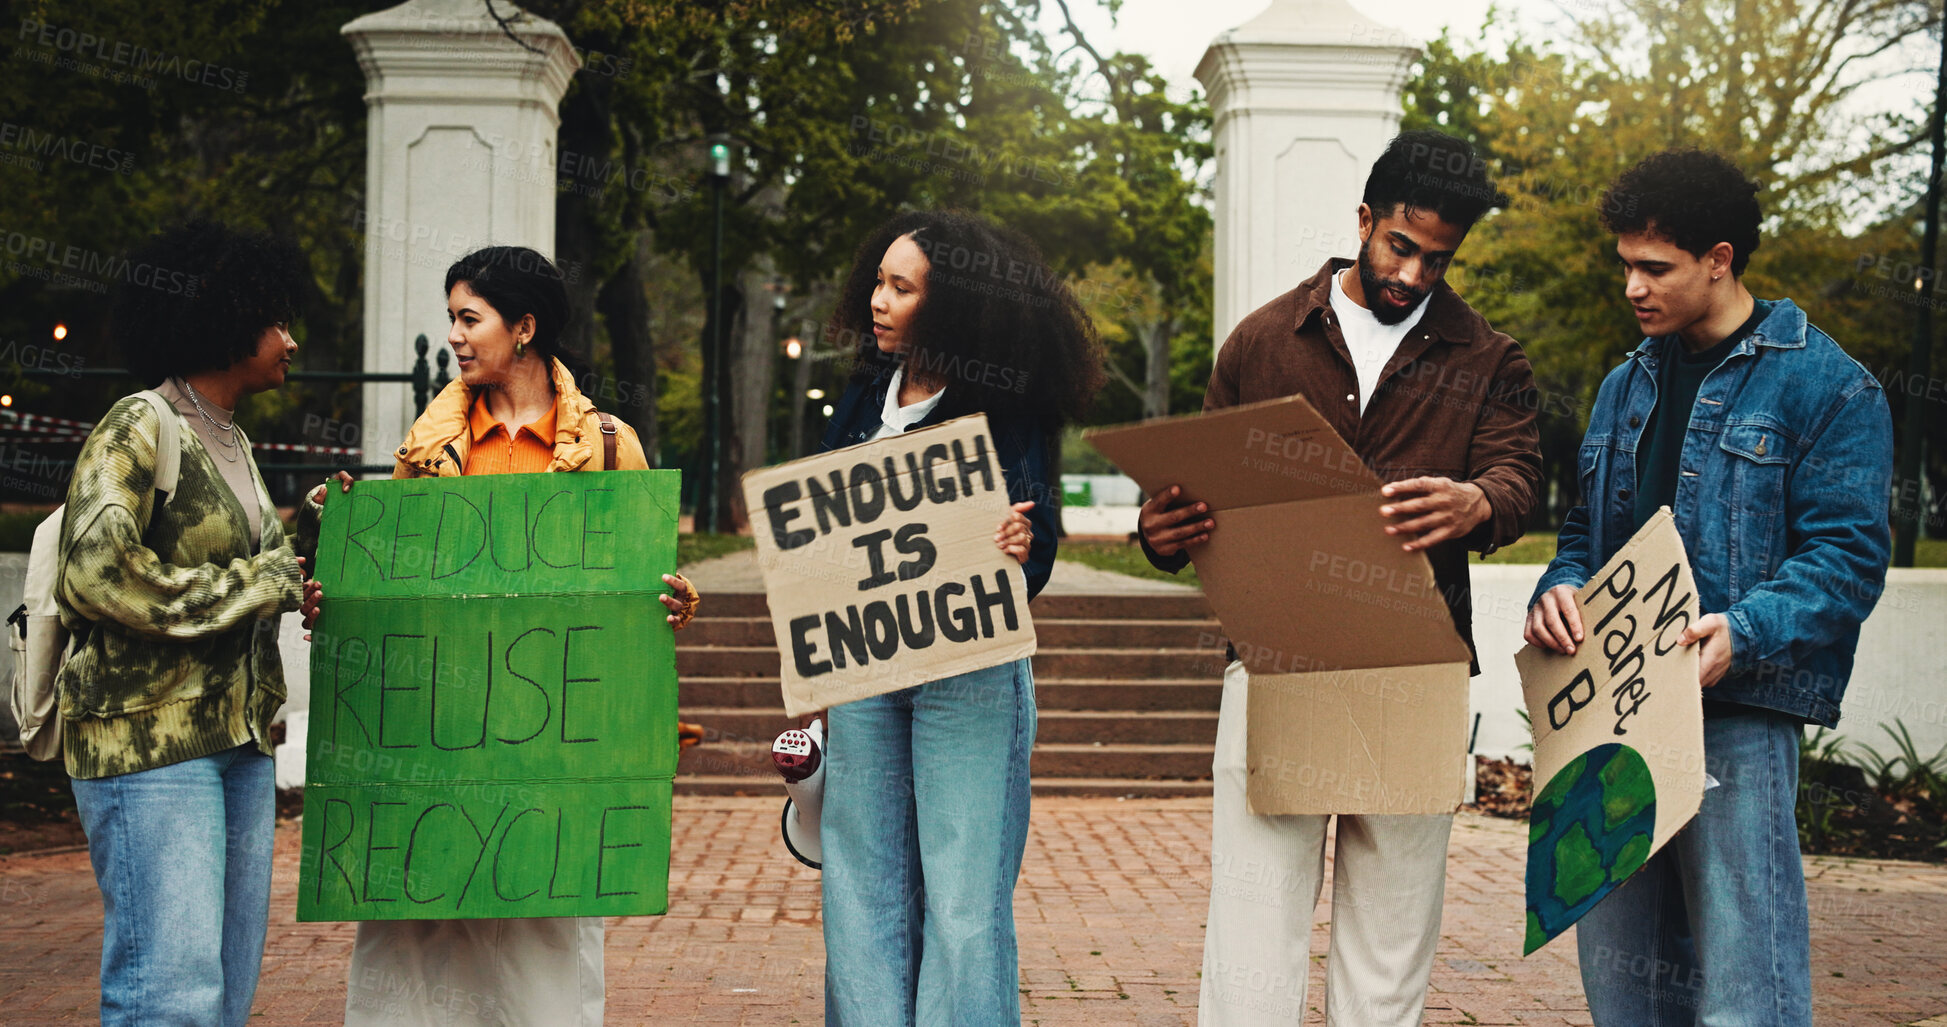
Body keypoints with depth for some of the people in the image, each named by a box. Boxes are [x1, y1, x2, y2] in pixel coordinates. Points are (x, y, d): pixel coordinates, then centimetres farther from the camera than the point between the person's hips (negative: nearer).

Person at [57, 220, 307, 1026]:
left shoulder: (233, 443, 19)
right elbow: (97, 574, -21)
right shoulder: (138, 431, -8)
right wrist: (255, 585, -13)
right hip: (151, 741, -9)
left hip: (239, 740, 9)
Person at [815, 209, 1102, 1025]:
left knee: (962, 893, -1)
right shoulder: (865, 396, 10)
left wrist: (1019, 550, -30)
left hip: (969, 675, -5)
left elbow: (1034, 542, -8)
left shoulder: (1003, 410, -6)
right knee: (864, 888, 9)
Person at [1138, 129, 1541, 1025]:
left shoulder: (1486, 363, 13)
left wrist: (1476, 504, -29)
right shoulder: (1263, 342, 13)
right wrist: (1166, 531, -10)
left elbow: (1517, 470, -3)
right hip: (1272, 662, 0)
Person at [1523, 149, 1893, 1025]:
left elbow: (1848, 552, -9)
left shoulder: (1826, 385, -3)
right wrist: (1558, 591, -1)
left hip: (1738, 715, -7)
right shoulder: (1626, 386, 19)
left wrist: (1746, 631, -26)